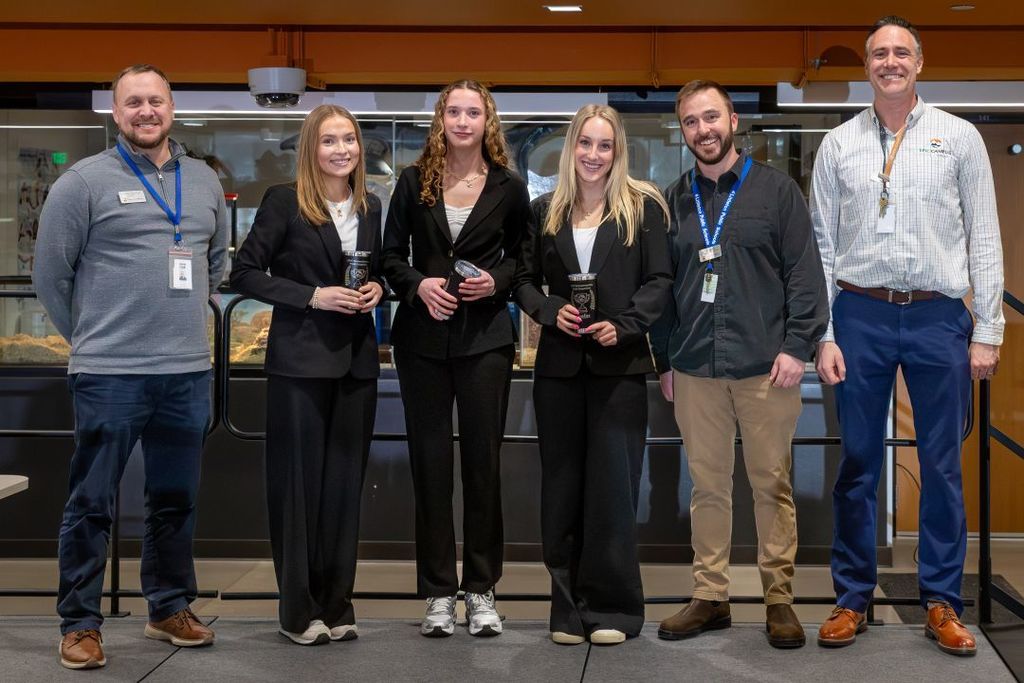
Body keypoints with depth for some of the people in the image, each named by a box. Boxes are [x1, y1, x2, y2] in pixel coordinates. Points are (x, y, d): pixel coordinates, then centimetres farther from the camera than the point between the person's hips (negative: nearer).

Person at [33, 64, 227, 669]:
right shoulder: (85, 181, -5)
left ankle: (171, 608, 28)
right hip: (109, 375, -5)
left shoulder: (205, 181, 11)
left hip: (189, 372, 5)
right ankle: (80, 624, 13)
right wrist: (90, 336, 6)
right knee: (92, 505, 2)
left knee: (176, 500, 14)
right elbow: (51, 272, 0)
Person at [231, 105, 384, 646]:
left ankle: (336, 605, 17)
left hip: (356, 358, 5)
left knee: (345, 480, 8)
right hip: (300, 360, -5)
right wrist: (313, 296, -16)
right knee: (299, 480, 1)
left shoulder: (370, 207, 11)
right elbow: (245, 273, -7)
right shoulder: (284, 201, -5)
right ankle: (299, 610, 11)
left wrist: (377, 288, 0)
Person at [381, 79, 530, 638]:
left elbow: (521, 257, 11)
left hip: (485, 336, -1)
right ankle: (438, 591, 12)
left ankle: (480, 589, 14)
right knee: (430, 461, 4)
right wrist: (418, 284, -11)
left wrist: (496, 280, -8)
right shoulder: (413, 182, 5)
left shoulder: (508, 188, 3)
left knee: (483, 460, 3)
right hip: (422, 336, 1)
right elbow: (391, 255, 8)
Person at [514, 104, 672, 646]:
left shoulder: (643, 207, 3)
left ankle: (612, 608, 8)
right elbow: (525, 280, 11)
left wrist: (622, 326, -14)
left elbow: (659, 281, -1)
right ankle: (568, 607, 13)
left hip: (619, 363, -3)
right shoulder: (545, 210, 10)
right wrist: (551, 311, -8)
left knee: (612, 485, -2)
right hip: (559, 363, 3)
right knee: (562, 485, 5)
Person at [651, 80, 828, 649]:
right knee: (707, 485, 7)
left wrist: (796, 346, -9)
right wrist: (664, 360, 11)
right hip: (695, 369, 3)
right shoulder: (674, 201, 12)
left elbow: (805, 272, -1)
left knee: (772, 484, 3)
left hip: (764, 367, -3)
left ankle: (779, 598, 12)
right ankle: (710, 597, 16)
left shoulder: (775, 189, 3)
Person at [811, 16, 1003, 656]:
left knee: (942, 466, 5)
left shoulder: (959, 137, 4)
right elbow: (822, 247, 6)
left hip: (939, 315, 0)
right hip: (861, 314, 1)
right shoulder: (838, 145, 7)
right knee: (858, 464, 7)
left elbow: (985, 241, 3)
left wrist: (988, 332, -1)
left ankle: (943, 603, 17)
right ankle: (853, 598, 18)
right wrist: (823, 335, 0)